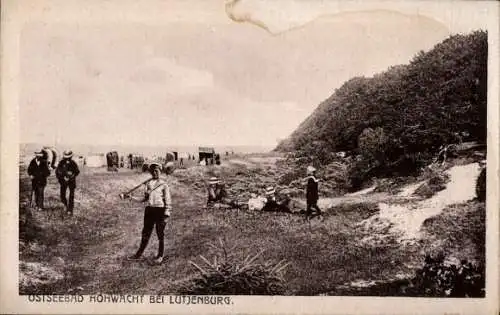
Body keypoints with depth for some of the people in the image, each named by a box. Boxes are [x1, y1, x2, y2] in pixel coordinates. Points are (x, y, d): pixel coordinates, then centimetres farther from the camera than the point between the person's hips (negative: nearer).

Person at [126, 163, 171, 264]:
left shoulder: (163, 184, -4)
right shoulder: (148, 183, 11)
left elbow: (168, 201, -5)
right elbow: (145, 198, 15)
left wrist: (166, 214, -12)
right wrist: (132, 197, 5)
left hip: (160, 210, -5)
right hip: (149, 209, 5)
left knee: (160, 234, 4)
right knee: (145, 233, 11)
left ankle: (160, 256, 17)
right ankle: (139, 254, 21)